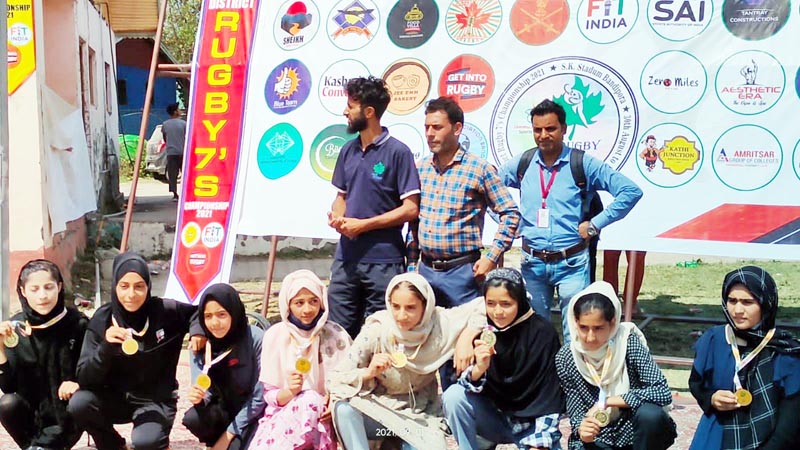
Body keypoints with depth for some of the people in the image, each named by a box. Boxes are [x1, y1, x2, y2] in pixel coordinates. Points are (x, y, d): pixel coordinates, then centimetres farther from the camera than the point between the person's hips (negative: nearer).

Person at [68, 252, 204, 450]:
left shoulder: (166, 312, -13)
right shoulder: (102, 319, -11)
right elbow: (85, 379, -16)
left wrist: (199, 330, -15)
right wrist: (106, 346, -33)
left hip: (156, 400, -2)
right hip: (115, 397, 2)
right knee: (78, 404, -27)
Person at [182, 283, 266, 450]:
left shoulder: (255, 339, -21)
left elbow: (259, 396, -17)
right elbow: (202, 389, -8)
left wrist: (228, 435, -16)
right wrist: (198, 397, -33)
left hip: (251, 413, -3)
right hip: (223, 409, 4)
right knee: (192, 419, -28)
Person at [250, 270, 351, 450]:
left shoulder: (336, 336, -1)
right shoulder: (276, 335, 0)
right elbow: (269, 395, 2)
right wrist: (290, 391, -21)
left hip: (321, 419, 0)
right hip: (282, 415, 0)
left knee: (310, 402, -34)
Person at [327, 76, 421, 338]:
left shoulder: (397, 152, -9)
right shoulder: (348, 151, 11)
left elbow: (410, 208, -12)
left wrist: (363, 225, -15)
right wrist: (336, 216, -2)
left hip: (383, 260, -6)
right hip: (346, 257, 6)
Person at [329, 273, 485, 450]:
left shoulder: (439, 323, -14)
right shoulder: (376, 331, -17)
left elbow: (482, 306, -7)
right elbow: (336, 379, -15)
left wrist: (467, 336, -21)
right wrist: (368, 372, -32)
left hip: (420, 417, 0)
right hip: (377, 410, 0)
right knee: (344, 409, -32)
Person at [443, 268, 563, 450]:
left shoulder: (542, 333, -17)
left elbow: (549, 396, -13)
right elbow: (470, 385, -12)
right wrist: (479, 368, -33)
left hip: (531, 421, -3)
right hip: (493, 416, 3)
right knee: (454, 396, -23)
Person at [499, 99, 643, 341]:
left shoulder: (584, 164, -5)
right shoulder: (521, 164, 4)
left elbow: (631, 191, -6)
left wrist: (595, 224, -8)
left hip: (571, 263, -3)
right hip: (532, 263, 3)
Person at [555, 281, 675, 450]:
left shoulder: (627, 342, -17)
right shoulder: (565, 358, -11)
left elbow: (662, 393, -24)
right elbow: (575, 411, -6)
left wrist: (607, 402, -24)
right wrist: (581, 428, -30)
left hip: (636, 430, -1)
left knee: (650, 414, -34)